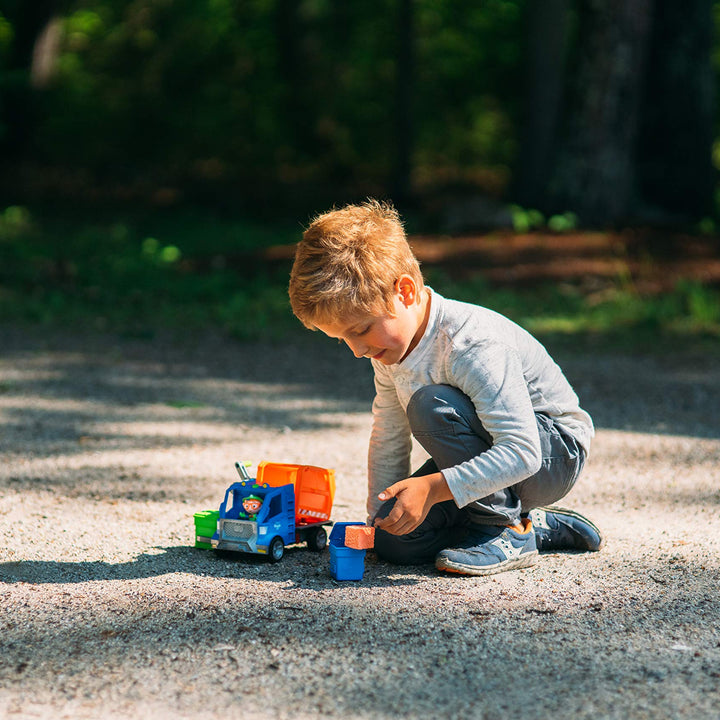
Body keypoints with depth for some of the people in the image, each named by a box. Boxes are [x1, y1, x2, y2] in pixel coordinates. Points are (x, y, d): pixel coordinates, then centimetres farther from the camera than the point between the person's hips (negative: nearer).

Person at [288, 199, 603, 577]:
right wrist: (380, 515, 4)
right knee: (394, 542, -10)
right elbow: (387, 438, 9)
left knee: (432, 405, -31)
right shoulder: (390, 345, -4)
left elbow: (522, 454, -37)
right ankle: (542, 527, 7)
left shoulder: (473, 346, -32)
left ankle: (508, 532, -16)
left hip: (554, 453, -9)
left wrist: (431, 487, -41)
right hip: (488, 457, 9)